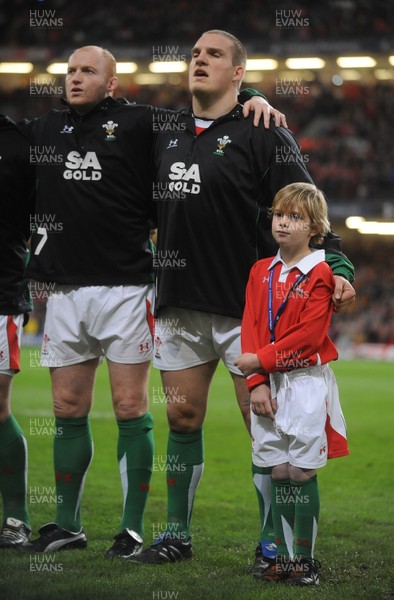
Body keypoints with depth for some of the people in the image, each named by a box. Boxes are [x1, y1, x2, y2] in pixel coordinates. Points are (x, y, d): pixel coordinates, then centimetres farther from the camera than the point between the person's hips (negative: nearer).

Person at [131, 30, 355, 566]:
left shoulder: (263, 134, -5)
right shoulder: (167, 136, 12)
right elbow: (153, 209, 23)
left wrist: (337, 268, -20)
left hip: (245, 308, -5)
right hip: (179, 305, 6)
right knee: (182, 418, 9)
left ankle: (273, 541, 6)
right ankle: (177, 535, 19)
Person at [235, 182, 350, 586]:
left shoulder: (320, 275, -7)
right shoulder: (261, 272, 11)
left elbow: (308, 337, -14)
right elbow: (250, 328, 5)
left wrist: (261, 359, -15)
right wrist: (257, 383, -5)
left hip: (306, 383, -5)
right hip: (268, 385, 5)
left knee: (302, 472, -3)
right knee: (278, 472, 6)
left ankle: (305, 561, 3)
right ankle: (284, 557, 13)